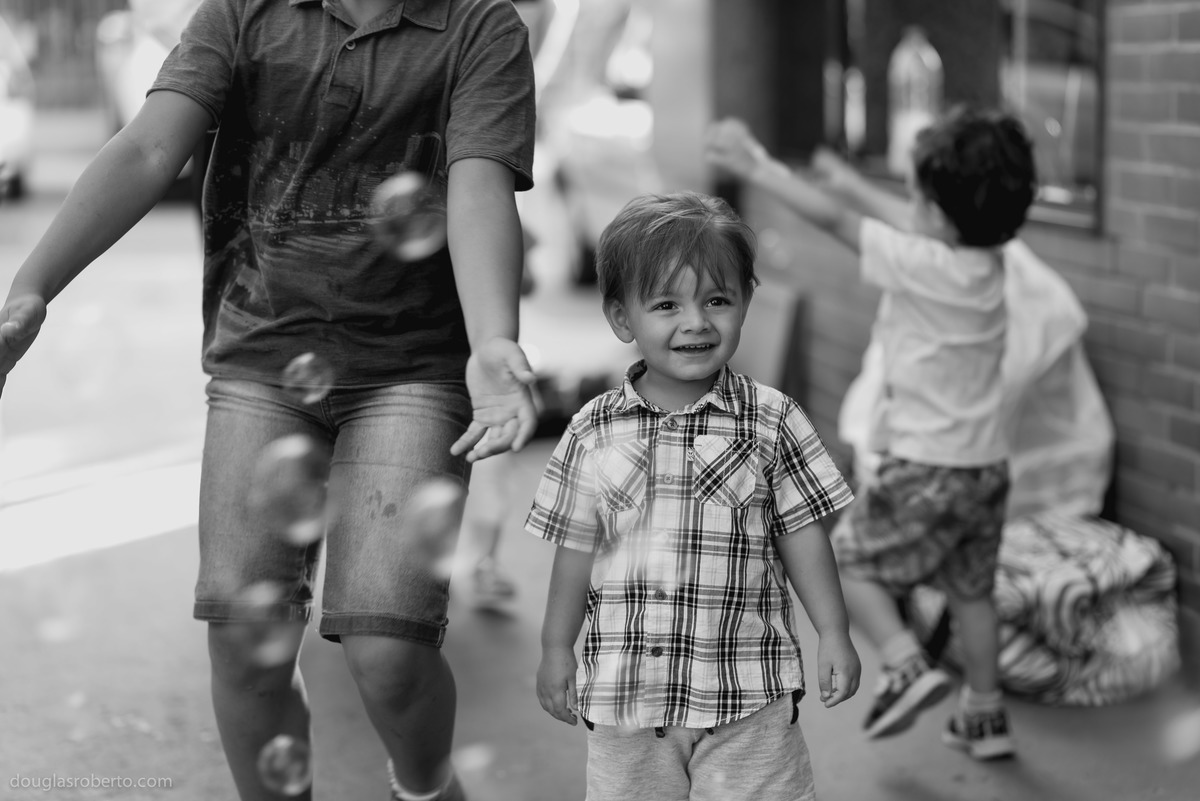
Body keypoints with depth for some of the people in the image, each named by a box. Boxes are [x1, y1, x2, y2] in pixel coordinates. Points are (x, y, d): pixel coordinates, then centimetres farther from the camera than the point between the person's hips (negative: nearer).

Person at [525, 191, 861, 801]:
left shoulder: (771, 421, -3)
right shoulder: (593, 432, 0)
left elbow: (801, 534, 3)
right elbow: (577, 547, 7)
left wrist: (834, 635, 1)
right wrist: (556, 649, 9)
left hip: (747, 695, -1)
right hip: (626, 694, 1)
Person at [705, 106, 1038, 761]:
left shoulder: (922, 265, -20)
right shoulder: (987, 263, 1)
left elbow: (832, 219, -14)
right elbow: (913, 227, 20)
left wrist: (756, 165, -5)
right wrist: (851, 183, 31)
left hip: (927, 467, -8)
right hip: (988, 462, 8)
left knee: (849, 559, 9)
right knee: (970, 588, 20)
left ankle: (906, 665, -6)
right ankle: (984, 715, 26)